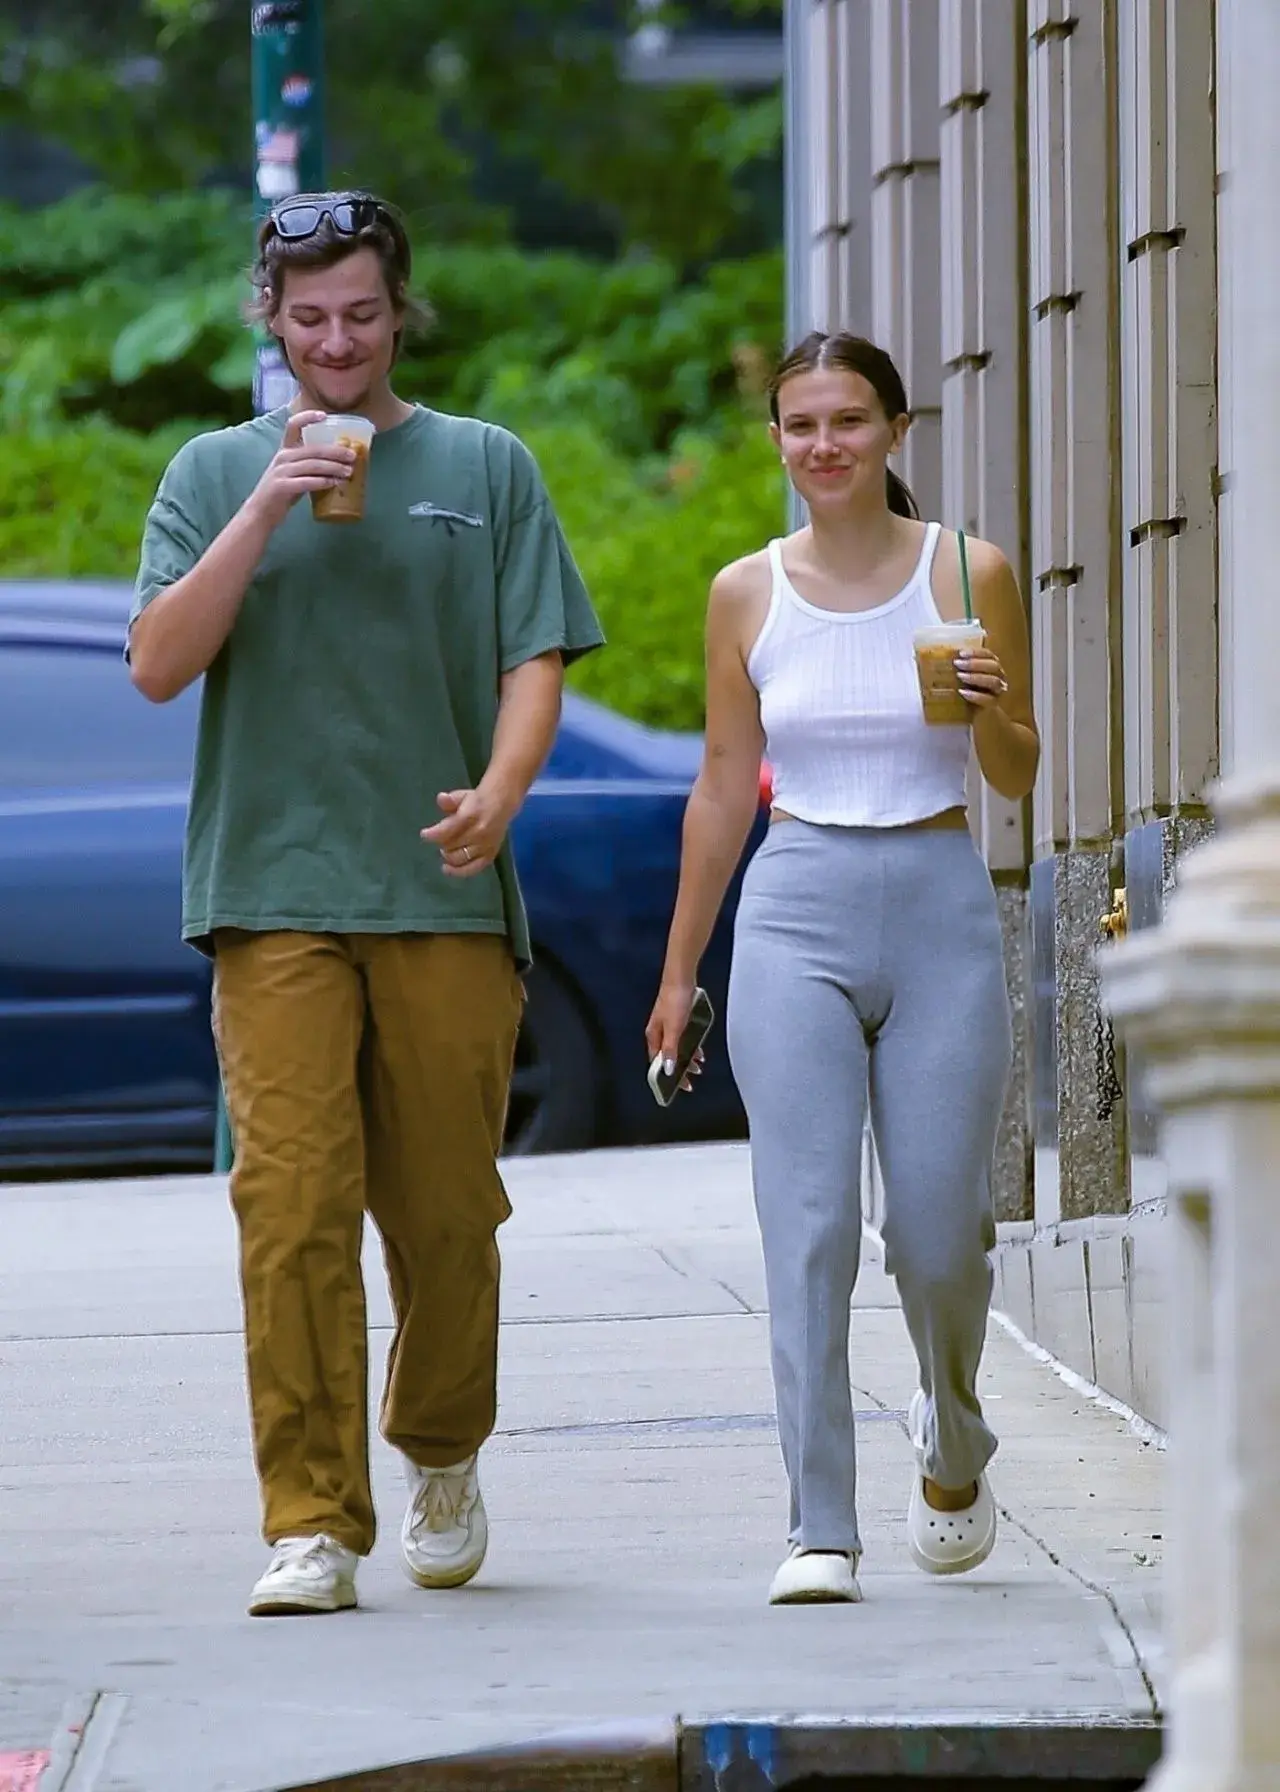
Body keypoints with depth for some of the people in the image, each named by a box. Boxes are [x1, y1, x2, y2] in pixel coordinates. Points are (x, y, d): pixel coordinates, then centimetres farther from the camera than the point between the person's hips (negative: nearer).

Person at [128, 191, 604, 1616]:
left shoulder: (483, 469, 11)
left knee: (444, 1207, 4)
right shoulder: (216, 474, 11)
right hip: (273, 894, -1)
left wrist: (496, 792, -14)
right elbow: (159, 666, 0)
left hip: (446, 897, 1)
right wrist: (268, 508, -9)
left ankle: (442, 1458, 29)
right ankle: (310, 1522, -10)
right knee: (293, 1205, -11)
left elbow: (535, 661, 6)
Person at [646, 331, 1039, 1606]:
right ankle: (820, 1534, -10)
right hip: (798, 914, 0)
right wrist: (679, 970, 16)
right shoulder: (747, 595, 6)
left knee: (940, 1237, -1)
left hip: (941, 911, 0)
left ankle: (952, 1440, 31)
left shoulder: (970, 576, 2)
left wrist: (991, 709, -14)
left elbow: (1019, 779, 8)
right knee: (807, 1228, -11)